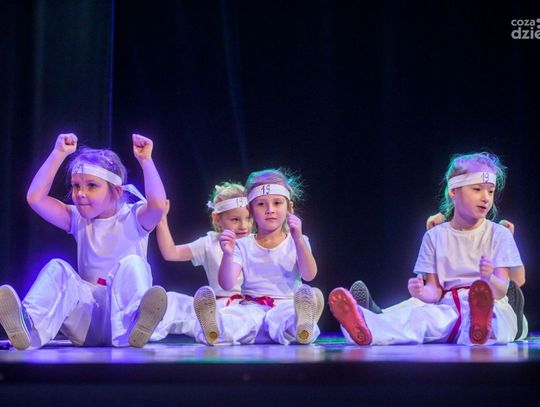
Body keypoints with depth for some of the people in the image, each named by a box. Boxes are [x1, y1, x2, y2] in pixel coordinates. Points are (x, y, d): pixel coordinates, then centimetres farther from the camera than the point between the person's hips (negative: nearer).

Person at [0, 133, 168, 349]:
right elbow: (35, 198, -1)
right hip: (86, 322, 3)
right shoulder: (78, 220, 11)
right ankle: (29, 328, -51)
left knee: (131, 264, -28)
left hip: (122, 310, -3)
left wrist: (145, 160, -17)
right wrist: (58, 154, 0)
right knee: (58, 269, -22)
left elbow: (158, 205, -23)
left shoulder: (133, 218, 1)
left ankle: (131, 328, -58)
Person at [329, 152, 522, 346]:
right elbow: (435, 290, 10)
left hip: (491, 307, -1)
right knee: (422, 314, -32)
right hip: (449, 310, 2)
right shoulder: (436, 236, 15)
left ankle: (479, 327, -77)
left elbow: (501, 291, 0)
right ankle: (367, 327, -61)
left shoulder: (499, 234, 9)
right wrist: (422, 292, -16)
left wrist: (489, 279, -25)